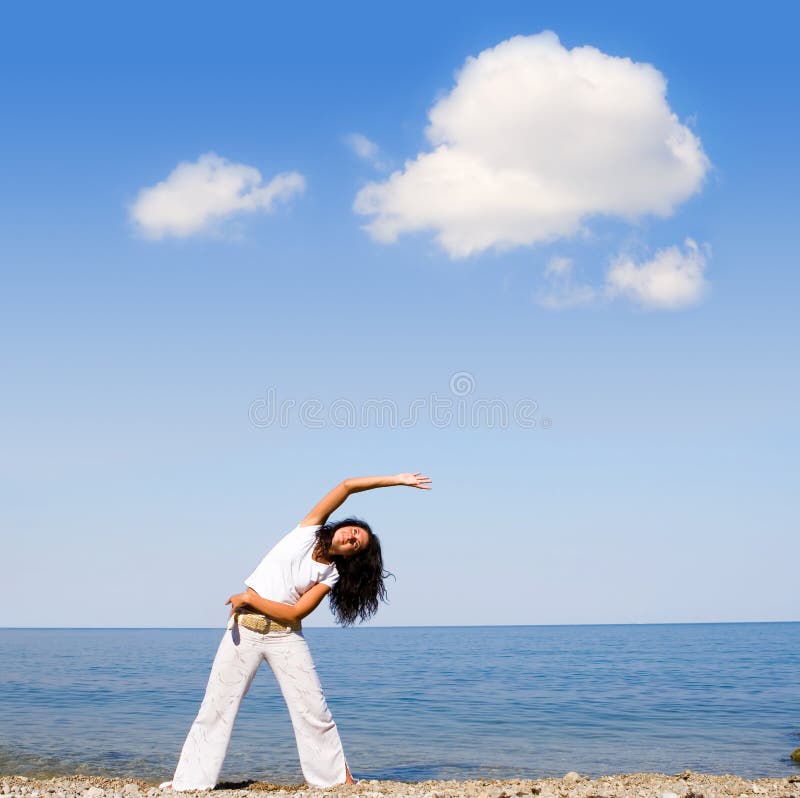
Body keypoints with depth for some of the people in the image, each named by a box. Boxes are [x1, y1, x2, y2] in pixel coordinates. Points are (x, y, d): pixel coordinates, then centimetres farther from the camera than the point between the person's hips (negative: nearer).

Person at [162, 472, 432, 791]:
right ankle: (189, 780, 9)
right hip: (244, 629, 0)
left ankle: (338, 776, 10)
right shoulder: (310, 528, 3)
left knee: (314, 709, -2)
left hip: (285, 636, 0)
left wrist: (248, 599, -16)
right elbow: (347, 485, -1)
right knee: (216, 707, 2)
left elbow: (294, 613, -12)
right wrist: (395, 480, -2)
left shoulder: (330, 576, 0)